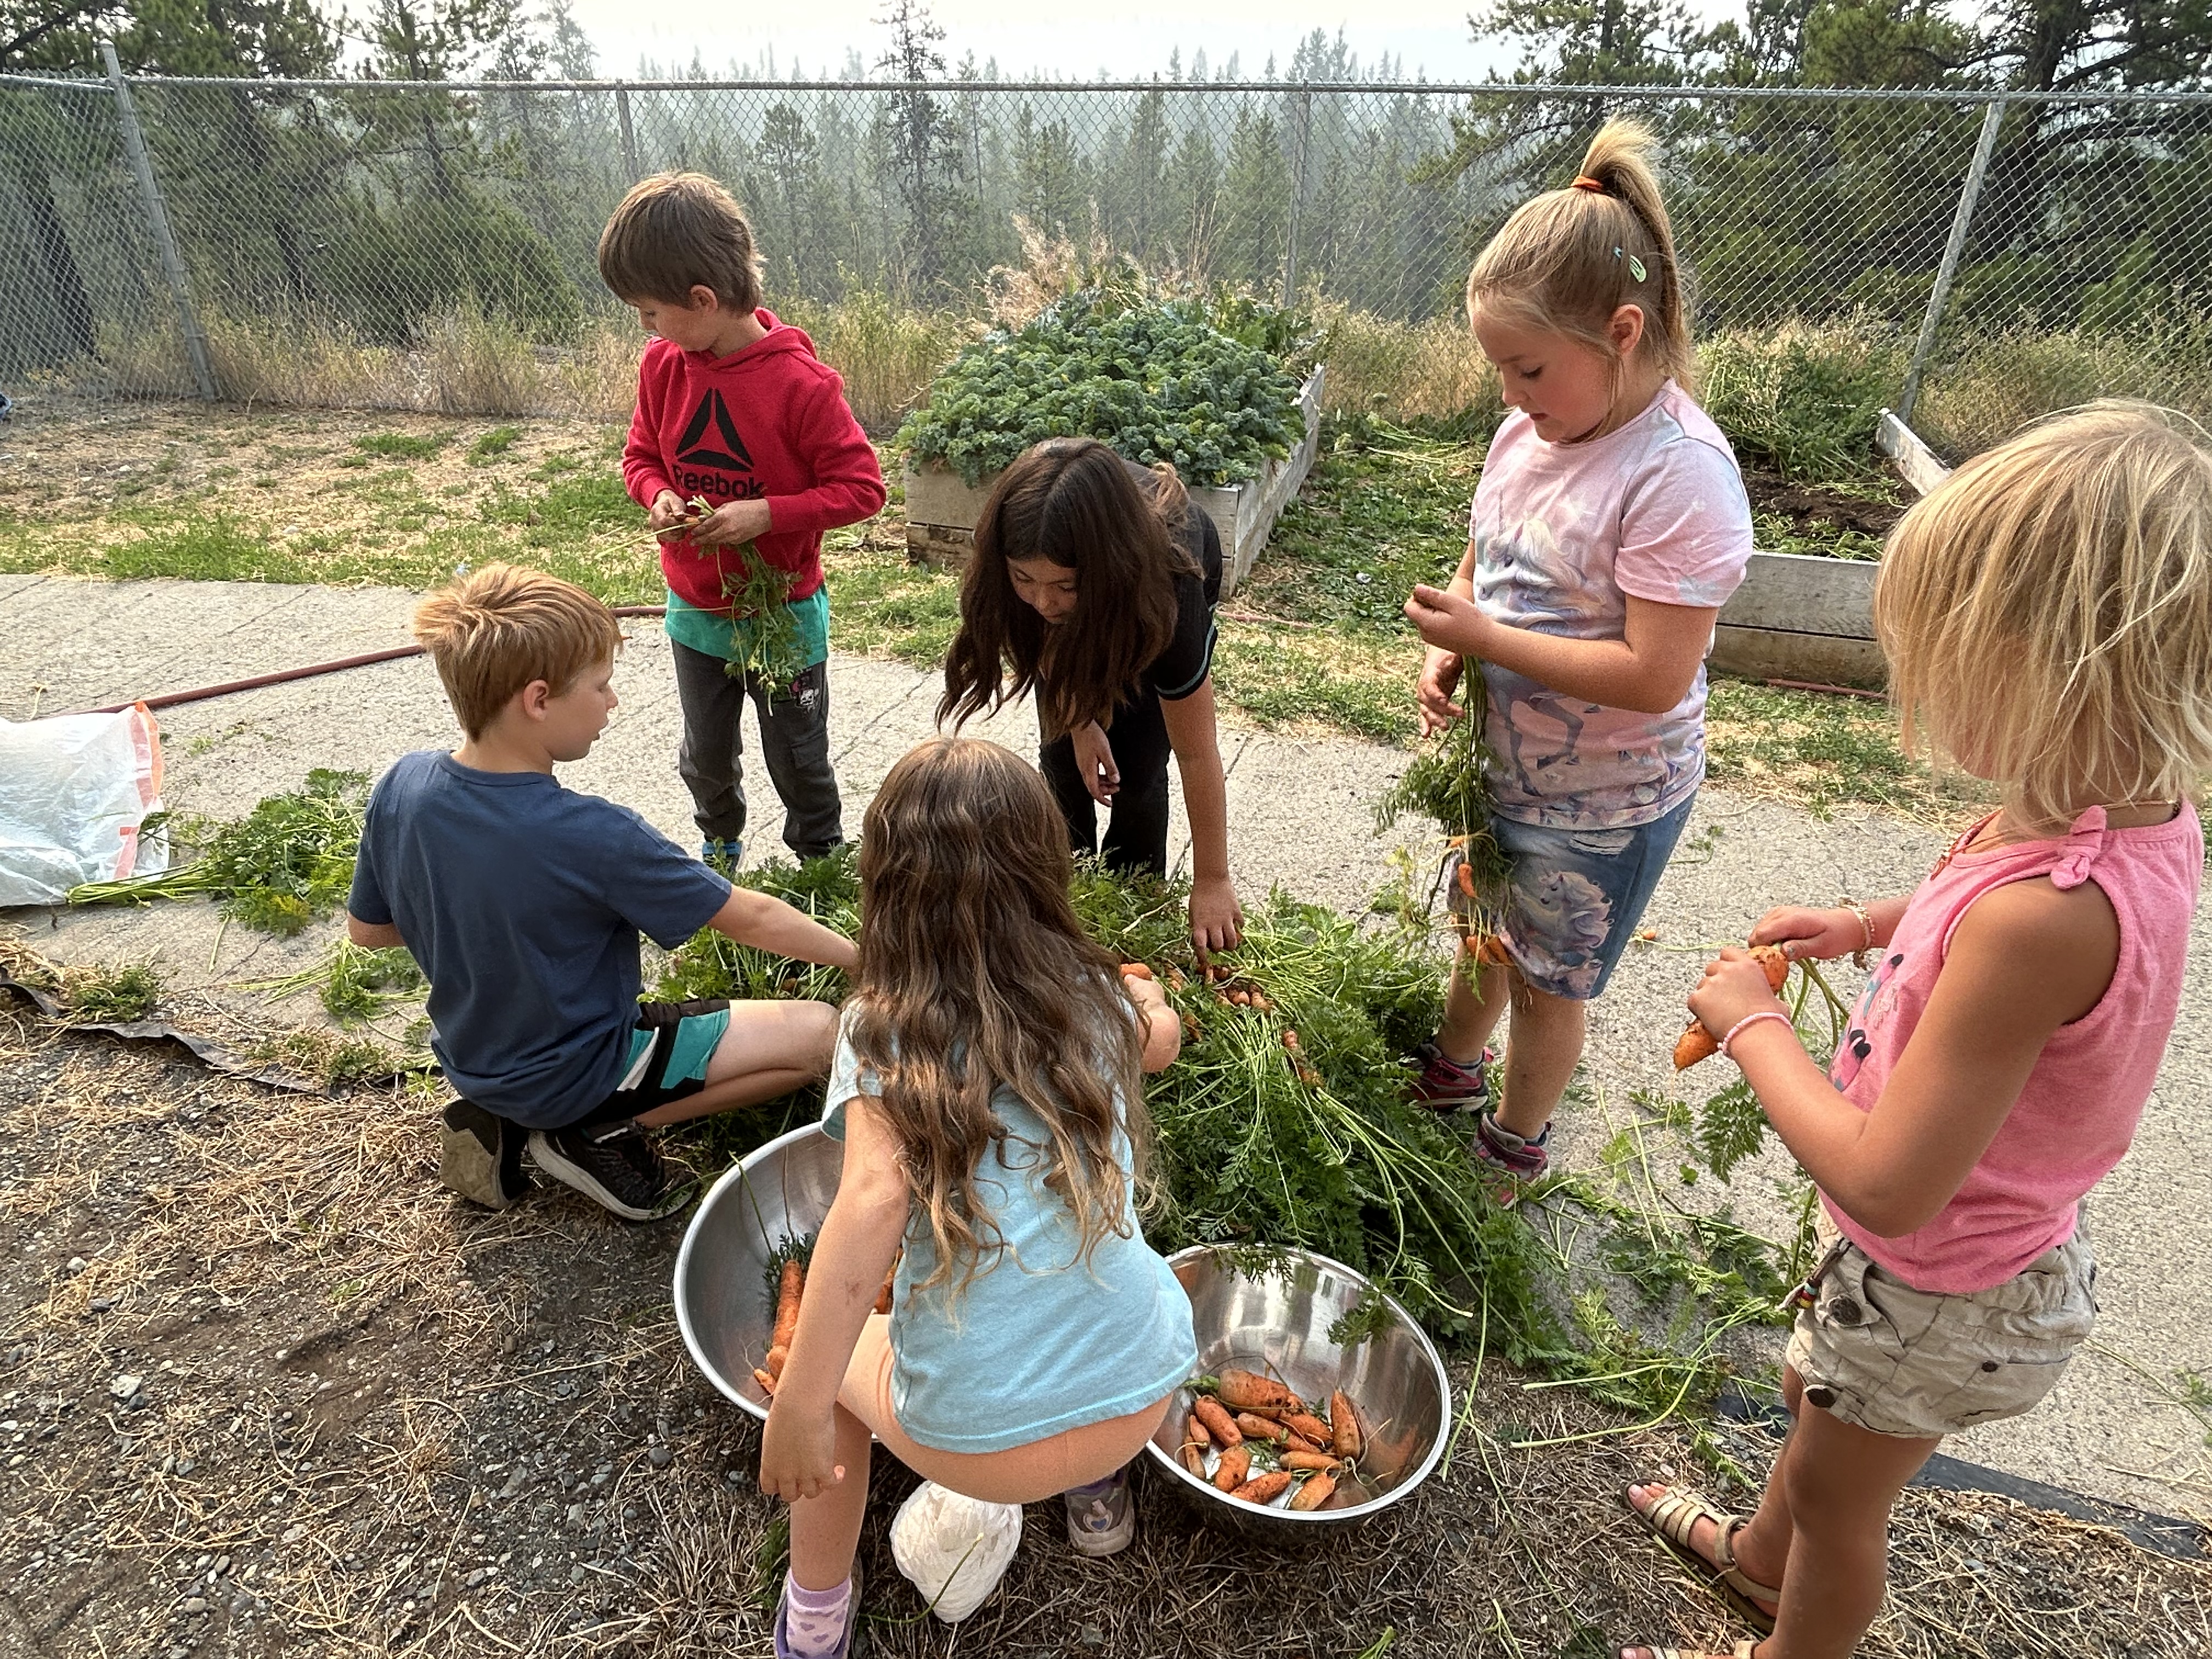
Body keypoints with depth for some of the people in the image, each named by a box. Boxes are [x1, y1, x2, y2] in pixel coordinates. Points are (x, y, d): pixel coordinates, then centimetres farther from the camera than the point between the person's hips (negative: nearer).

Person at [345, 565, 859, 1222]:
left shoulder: (401, 787, -13)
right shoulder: (592, 837, -31)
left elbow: (366, 930, 2)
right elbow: (752, 920, -20)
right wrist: (865, 957, -6)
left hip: (469, 1057, 7)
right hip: (574, 1073, -7)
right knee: (821, 1033, -12)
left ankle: (508, 1118, 16)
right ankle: (603, 1134, -3)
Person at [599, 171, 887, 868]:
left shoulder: (800, 381, -22)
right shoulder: (662, 364, -6)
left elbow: (862, 488, -19)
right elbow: (642, 456, 8)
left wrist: (766, 514, -28)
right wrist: (657, 497, -14)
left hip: (783, 614, -5)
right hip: (694, 609, 5)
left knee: (798, 759, 12)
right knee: (706, 755, 21)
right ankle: (719, 847, 49)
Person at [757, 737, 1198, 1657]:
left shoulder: (883, 1029, -9)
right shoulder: (1097, 999, 1)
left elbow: (875, 1197, -23)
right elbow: (1163, 1036, 23)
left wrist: (799, 1408, -19)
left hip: (971, 1437, -3)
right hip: (1143, 1399, 3)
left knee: (832, 1362, 28)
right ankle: (1098, 1490, 49)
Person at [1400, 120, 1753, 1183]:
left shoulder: (1681, 475, -27)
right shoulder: (1532, 426, -4)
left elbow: (1654, 676, -30)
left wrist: (1486, 638, -26)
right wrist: (1449, 653, -9)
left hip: (1603, 800, -7)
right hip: (1503, 763, 7)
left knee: (1547, 978, 14)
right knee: (1484, 929, 27)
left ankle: (1514, 1146, 41)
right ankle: (1451, 1071, 54)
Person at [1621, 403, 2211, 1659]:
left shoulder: (2038, 915, -41)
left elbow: (1888, 1185, -36)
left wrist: (1754, 1025, -23)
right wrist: (1871, 924, 2)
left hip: (1937, 1296, -8)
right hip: (2012, 1242, 8)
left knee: (1839, 1493, 22)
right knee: (1820, 1395, 34)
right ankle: (1760, 1553, 64)